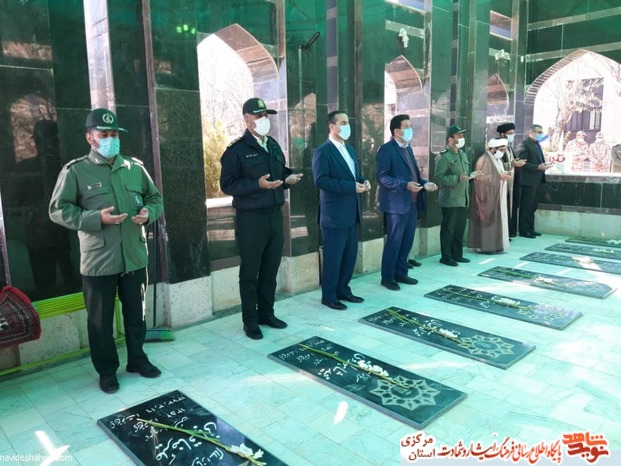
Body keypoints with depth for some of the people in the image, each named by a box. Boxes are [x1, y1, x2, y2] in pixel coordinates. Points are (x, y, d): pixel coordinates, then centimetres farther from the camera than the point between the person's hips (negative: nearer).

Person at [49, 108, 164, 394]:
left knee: (136, 313, 16)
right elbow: (58, 210, -6)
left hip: (135, 257, 4)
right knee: (101, 319, 9)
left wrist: (149, 213, -7)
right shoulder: (75, 171, -5)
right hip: (98, 261, -3)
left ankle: (137, 359, 35)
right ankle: (106, 370, 26)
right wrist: (96, 218, -19)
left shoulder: (135, 167, 7)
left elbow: (155, 198, 16)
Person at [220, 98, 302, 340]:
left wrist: (288, 179, -3)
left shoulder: (273, 145, 11)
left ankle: (267, 313, 29)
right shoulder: (236, 150, -9)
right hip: (250, 219, -6)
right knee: (250, 272, 5)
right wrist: (258, 184, -24)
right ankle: (250, 320, 18)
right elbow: (227, 185, -13)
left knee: (271, 269, 14)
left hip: (275, 215, 6)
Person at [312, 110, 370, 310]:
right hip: (334, 214, -8)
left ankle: (343, 290, 28)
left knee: (350, 254, 14)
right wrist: (351, 186, -23)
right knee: (333, 257, 1)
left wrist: (363, 182, -1)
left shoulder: (350, 149, 16)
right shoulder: (322, 151, -11)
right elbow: (320, 180, -21)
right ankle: (329, 296, 15)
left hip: (352, 212, 8)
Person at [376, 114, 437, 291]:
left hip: (412, 202, 8)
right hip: (397, 204, -8)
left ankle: (401, 273, 27)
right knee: (394, 242, -1)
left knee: (407, 241, 14)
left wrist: (424, 183, 1)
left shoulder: (408, 149, 17)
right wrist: (405, 185, -25)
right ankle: (387, 277, 11)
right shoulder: (386, 149, -10)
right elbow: (382, 177, -17)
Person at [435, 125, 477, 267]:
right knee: (448, 229, 0)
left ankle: (457, 255, 24)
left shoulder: (463, 154, 16)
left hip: (463, 199, 8)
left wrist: (471, 175, 5)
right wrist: (458, 178, -25)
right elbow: (439, 178, -18)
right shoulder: (443, 156, -10)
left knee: (460, 228, 13)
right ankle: (446, 257, 9)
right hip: (450, 200, -8)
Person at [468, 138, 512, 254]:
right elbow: (482, 178, -23)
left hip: (498, 197, 9)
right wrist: (500, 177, -23)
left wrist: (506, 175, 2)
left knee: (498, 220, 10)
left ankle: (495, 244, 17)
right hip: (488, 197, -9)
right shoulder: (483, 160, -14)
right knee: (488, 221, -5)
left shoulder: (499, 160, 14)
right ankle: (485, 246, 2)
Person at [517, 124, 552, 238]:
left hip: (536, 181, 9)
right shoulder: (524, 144, -12)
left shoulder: (537, 144, 17)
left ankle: (530, 229, 22)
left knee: (532, 206, 14)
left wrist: (543, 165, 2)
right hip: (528, 181, -9)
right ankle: (524, 230, 5)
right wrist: (538, 167, -22)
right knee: (526, 206, -2)